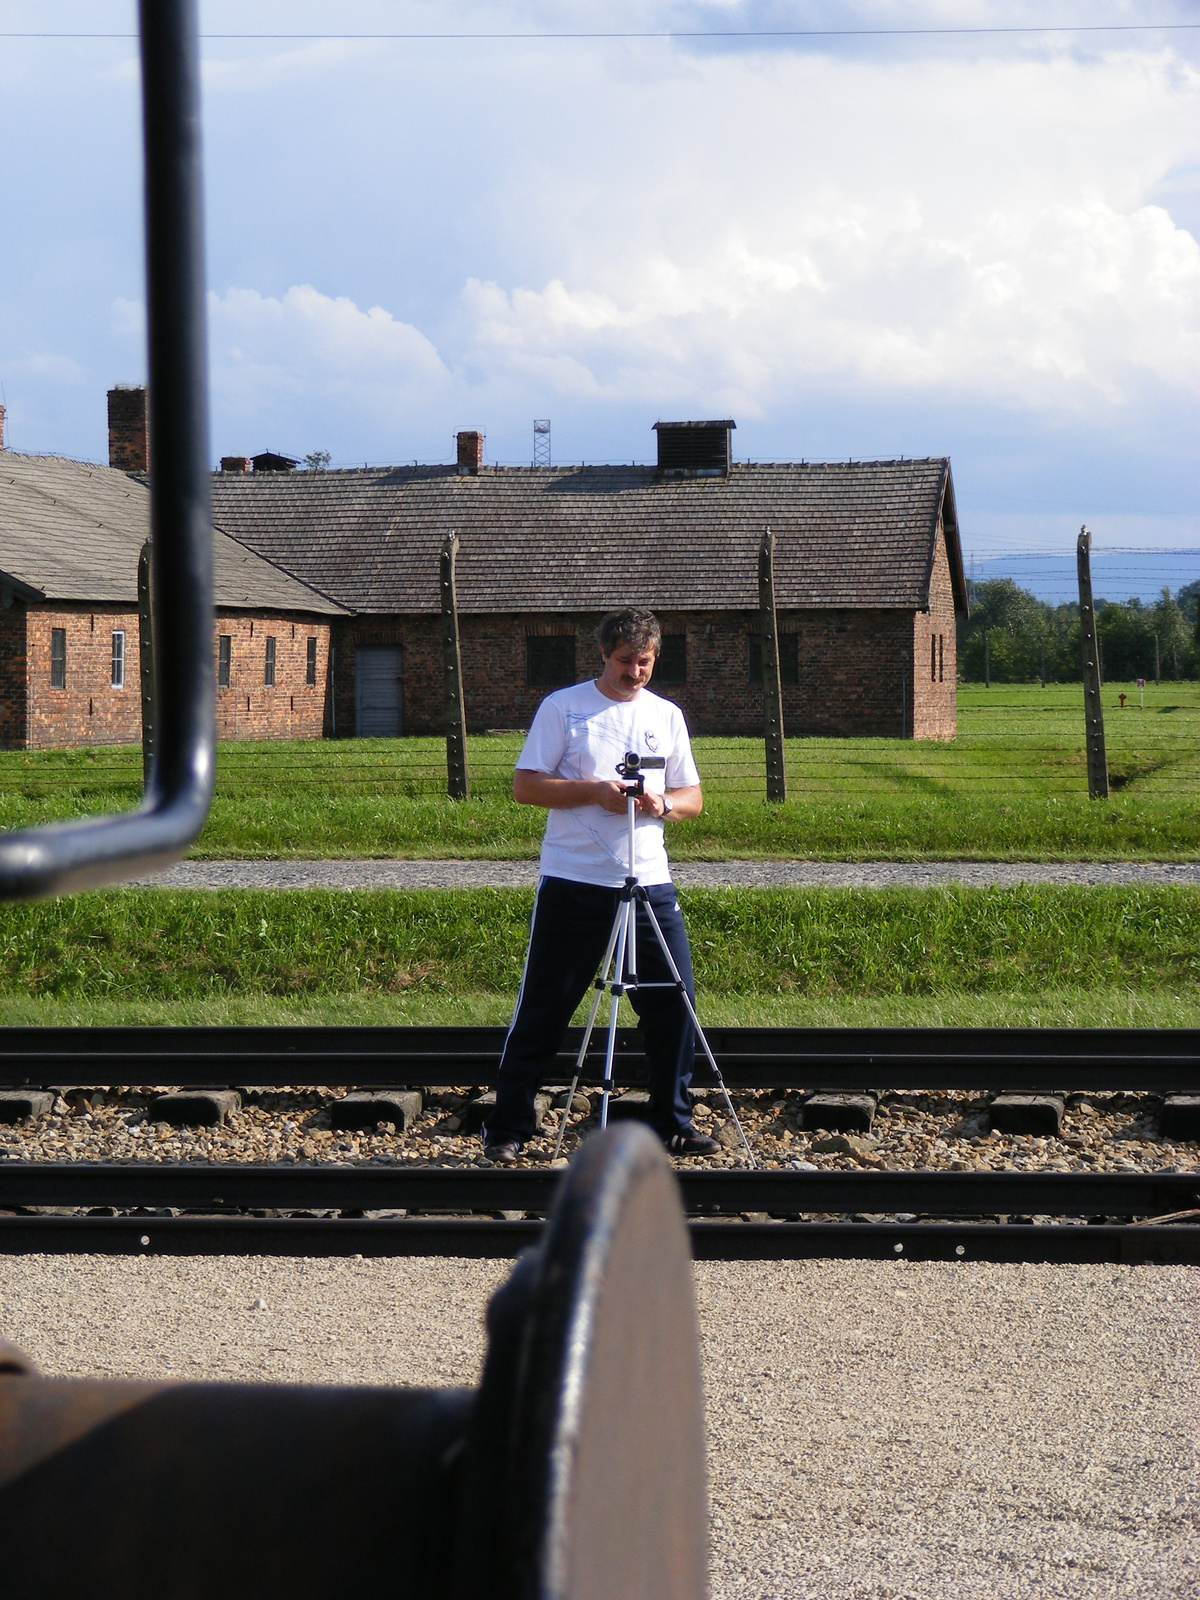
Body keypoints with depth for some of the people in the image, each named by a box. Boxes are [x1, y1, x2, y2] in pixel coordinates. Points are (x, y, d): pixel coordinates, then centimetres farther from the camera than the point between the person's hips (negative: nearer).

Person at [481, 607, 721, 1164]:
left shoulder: (667, 716, 13)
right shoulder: (562, 707, 1)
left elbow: (693, 798, 13)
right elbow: (525, 786, -3)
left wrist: (663, 803, -10)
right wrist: (593, 791, -16)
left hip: (650, 882, 4)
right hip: (573, 883, -4)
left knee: (674, 1003, 2)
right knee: (543, 1010, 0)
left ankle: (672, 1124, 15)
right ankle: (506, 1130, 8)